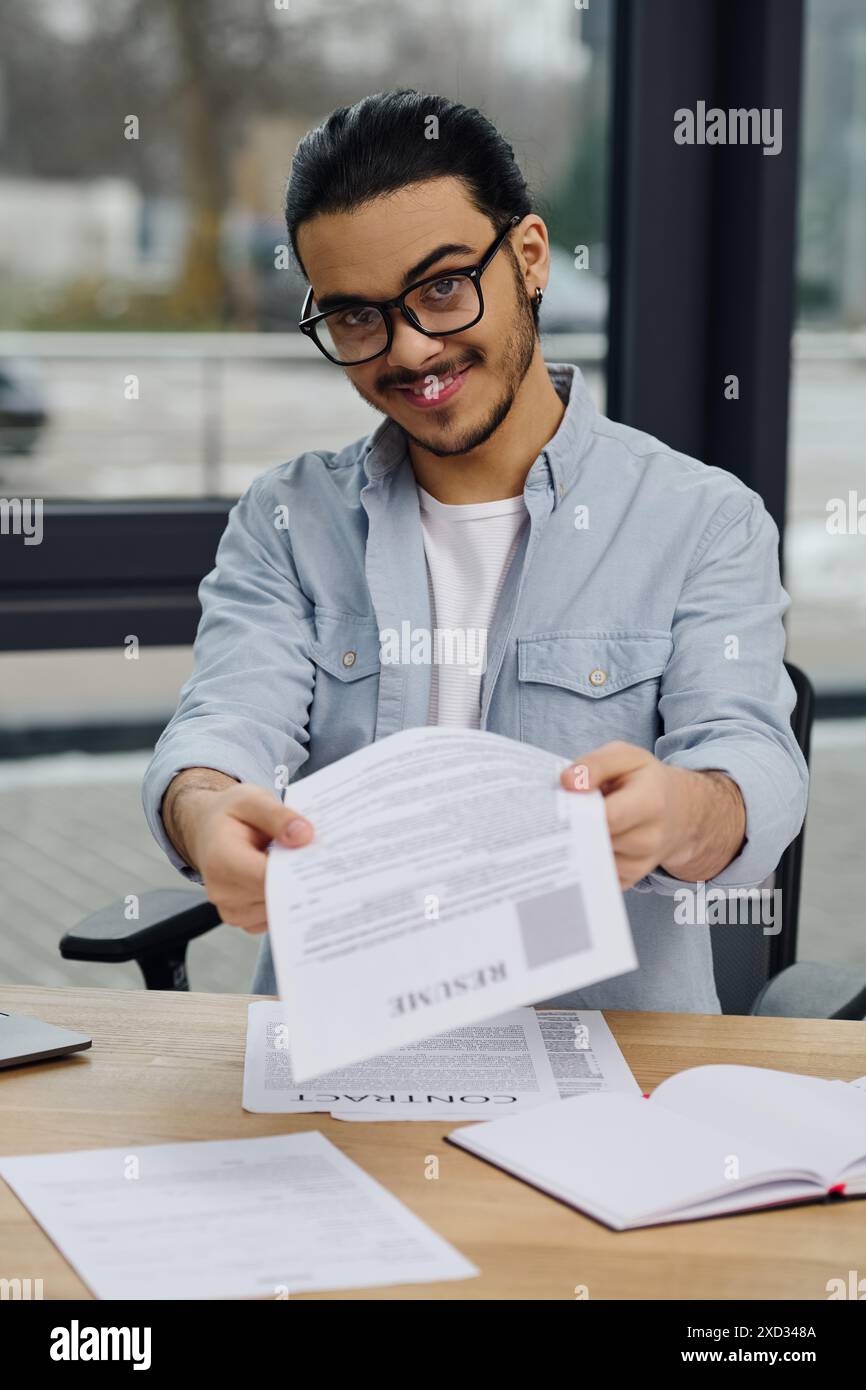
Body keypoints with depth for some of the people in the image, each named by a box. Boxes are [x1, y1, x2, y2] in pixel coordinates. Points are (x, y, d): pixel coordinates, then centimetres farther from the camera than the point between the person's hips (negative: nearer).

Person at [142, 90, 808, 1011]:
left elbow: (752, 769, -8)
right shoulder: (285, 523, 11)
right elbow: (229, 722, -3)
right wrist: (205, 809, -29)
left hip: (612, 1040, -2)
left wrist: (681, 814, -33)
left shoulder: (704, 522, 4)